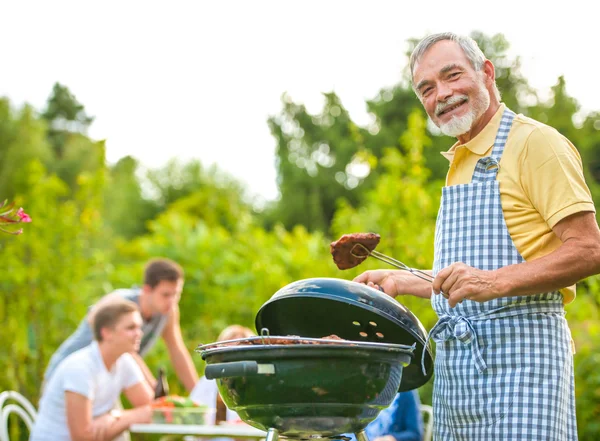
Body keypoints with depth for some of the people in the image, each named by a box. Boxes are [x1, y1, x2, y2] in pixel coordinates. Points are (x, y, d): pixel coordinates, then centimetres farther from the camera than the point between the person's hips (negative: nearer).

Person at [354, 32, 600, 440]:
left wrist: (494, 282, -24)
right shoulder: (460, 164, 22)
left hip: (517, 357, -8)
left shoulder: (536, 143, -6)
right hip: (455, 361, 8)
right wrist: (400, 282, 23)